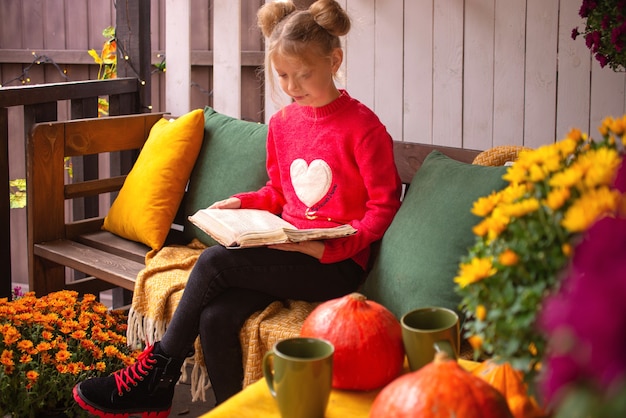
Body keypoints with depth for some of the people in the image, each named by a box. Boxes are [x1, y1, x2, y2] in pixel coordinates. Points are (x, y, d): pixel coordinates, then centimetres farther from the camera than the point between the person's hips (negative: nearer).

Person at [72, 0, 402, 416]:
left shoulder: (362, 126, -9)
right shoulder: (282, 122, 12)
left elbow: (384, 206, -9)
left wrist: (328, 248, -21)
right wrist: (243, 202, 4)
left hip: (338, 265, -6)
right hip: (289, 252, 6)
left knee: (215, 261, -22)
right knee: (216, 318, -22)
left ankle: (157, 375, -5)